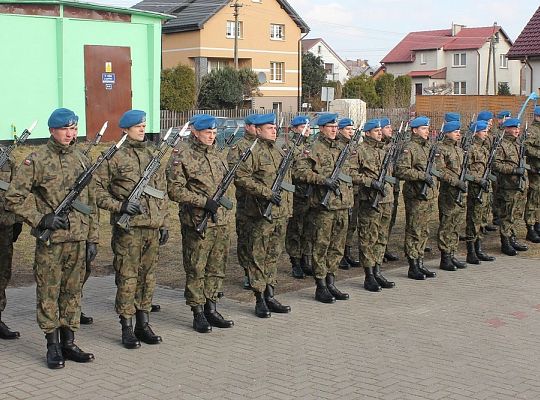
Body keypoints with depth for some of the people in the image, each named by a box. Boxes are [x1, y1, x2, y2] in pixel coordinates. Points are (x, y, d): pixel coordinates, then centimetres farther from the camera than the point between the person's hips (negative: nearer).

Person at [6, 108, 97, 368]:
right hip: (50, 240, -4)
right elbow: (13, 197, -7)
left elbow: (90, 203, 13)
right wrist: (40, 219, -14)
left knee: (72, 291, 10)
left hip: (77, 239, 4)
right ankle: (53, 346, 12)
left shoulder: (82, 160, 10)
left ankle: (68, 343, 20)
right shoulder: (36, 161, -5)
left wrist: (92, 238, 10)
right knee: (48, 293, 2)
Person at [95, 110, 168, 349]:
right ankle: (127, 328, 9)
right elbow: (99, 191, -4)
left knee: (148, 276, 10)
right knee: (127, 278, -1)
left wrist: (164, 223, 13)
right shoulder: (114, 156, -3)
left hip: (152, 227, 5)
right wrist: (121, 206, -17)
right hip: (128, 228, -5)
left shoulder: (154, 154, 13)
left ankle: (143, 324, 20)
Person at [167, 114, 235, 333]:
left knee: (217, 267, 11)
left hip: (222, 223, 6)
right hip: (197, 224, -6)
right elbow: (174, 190, -12)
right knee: (196, 269, 1)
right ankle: (198, 313, 9)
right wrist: (204, 202, -18)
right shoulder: (183, 158, -6)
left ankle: (211, 308, 22)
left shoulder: (219, 156, 13)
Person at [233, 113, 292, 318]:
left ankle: (270, 296, 20)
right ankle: (260, 299, 5)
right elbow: (241, 178, -19)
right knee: (258, 256, -1)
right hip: (261, 213, -8)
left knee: (273, 255, 12)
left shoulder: (278, 151, 17)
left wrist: (288, 206, 20)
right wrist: (267, 193, -21)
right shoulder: (252, 151, -9)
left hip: (281, 213, 8)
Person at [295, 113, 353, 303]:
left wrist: (349, 200, 19)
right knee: (321, 246, 0)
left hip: (342, 205, 7)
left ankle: (331, 283, 21)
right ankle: (321, 287, 6)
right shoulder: (314, 149, -7)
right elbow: (301, 171, -15)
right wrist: (323, 180, -22)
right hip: (323, 204, -7)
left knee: (337, 247, 11)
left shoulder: (342, 147, 15)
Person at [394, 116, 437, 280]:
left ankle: (420, 263, 20)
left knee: (423, 231, 13)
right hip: (415, 195, -8)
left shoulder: (428, 146, 15)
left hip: (429, 195, 8)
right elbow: (401, 170, -21)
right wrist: (422, 175, -22)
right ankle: (413, 267, 3)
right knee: (414, 231, -2)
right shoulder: (409, 148, -11)